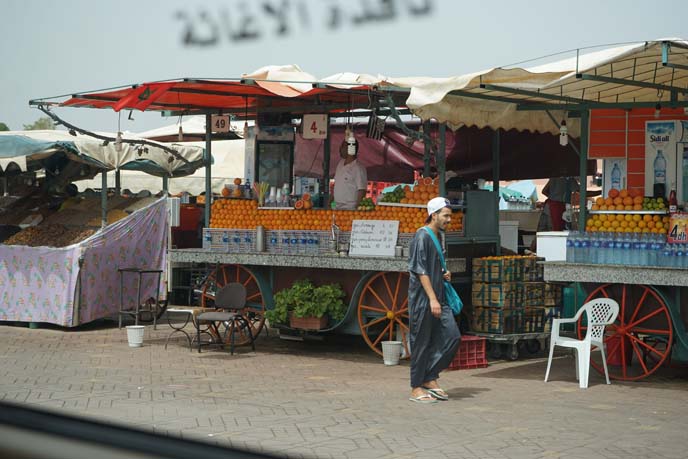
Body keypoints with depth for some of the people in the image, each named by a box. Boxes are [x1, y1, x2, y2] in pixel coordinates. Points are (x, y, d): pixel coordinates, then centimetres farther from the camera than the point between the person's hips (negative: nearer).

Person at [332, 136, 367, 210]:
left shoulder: (358, 168, -13)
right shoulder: (341, 163, 11)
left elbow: (362, 191, -14)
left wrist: (357, 208, -18)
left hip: (350, 209, -7)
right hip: (337, 207, 7)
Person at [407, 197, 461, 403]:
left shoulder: (437, 237, 17)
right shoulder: (422, 237, -11)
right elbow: (421, 271, -17)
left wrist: (443, 275, 9)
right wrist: (432, 299, -22)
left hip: (438, 298, 9)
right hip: (422, 299, -9)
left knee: (452, 336, 1)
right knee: (421, 343, -2)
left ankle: (430, 378, 10)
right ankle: (416, 388, 6)